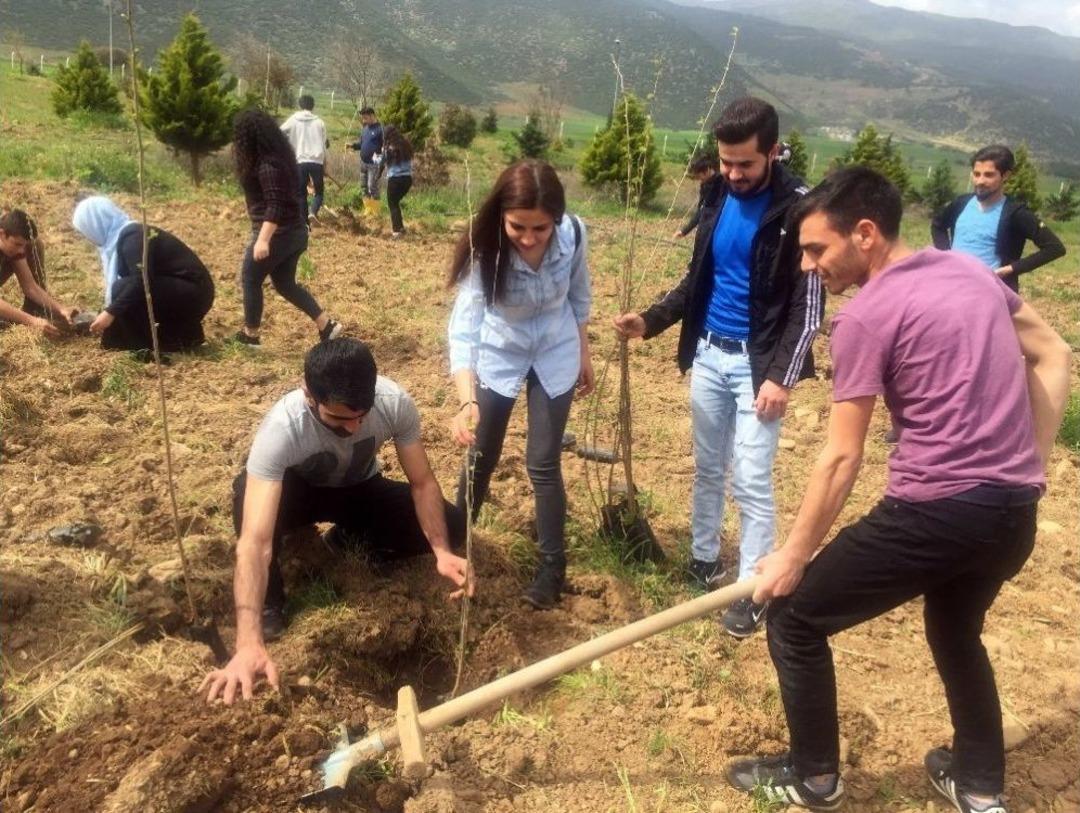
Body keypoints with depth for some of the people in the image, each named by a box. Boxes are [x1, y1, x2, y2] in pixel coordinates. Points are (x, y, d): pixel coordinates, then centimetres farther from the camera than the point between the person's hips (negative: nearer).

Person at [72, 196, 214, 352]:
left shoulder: (131, 237, -15)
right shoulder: (125, 235, 15)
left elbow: (141, 281, -28)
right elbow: (133, 281, 24)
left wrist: (111, 312, -25)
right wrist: (111, 313, 29)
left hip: (192, 294, -10)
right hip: (191, 293, 10)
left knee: (123, 289, -21)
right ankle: (184, 332, 12)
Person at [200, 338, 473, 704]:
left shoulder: (395, 402, -32)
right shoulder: (281, 428, -41)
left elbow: (423, 482, -20)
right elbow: (255, 542, -47)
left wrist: (442, 551, -37)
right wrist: (249, 643, -57)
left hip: (361, 489, 3)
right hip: (301, 490, -2)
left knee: (451, 525, -20)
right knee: (246, 492, -38)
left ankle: (352, 537, 9)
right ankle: (270, 600, -10)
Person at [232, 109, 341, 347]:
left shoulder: (268, 165, -20)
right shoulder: (279, 156, 11)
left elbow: (275, 206, -27)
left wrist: (263, 240, -32)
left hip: (278, 234, -10)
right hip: (294, 232, 10)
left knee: (251, 280, 6)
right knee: (285, 284, 17)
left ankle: (250, 335, 16)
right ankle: (326, 325, 12)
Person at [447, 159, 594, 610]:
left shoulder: (573, 234, -23)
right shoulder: (484, 249, -31)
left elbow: (579, 295, -3)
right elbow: (464, 327, -39)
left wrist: (584, 354, 7)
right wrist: (466, 401, -54)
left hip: (555, 356, 1)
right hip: (499, 357, 0)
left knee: (543, 464, 1)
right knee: (481, 455, 11)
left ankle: (552, 565, 19)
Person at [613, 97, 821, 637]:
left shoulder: (797, 208, -13)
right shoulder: (718, 198, 6)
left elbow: (808, 304, -13)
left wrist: (781, 376, -19)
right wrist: (651, 320, 2)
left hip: (756, 362, -6)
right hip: (708, 354, 6)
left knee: (751, 481, -3)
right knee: (707, 467, 16)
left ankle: (753, 589, 10)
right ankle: (704, 559, 33)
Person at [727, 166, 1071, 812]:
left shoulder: (865, 315, -10)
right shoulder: (969, 269, 11)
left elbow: (843, 460, -11)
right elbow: (1054, 357, 17)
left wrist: (794, 556, -2)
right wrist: (1029, 464, 15)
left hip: (938, 513, -8)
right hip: (1016, 514, 8)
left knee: (795, 615, 8)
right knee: (957, 634, 33)